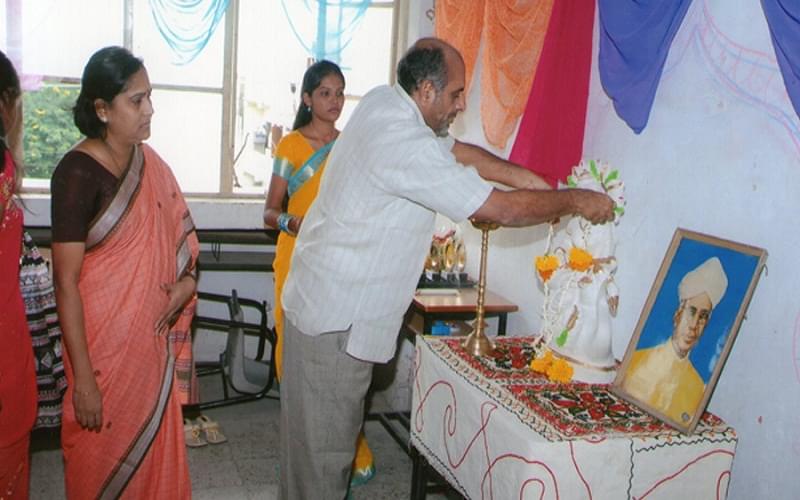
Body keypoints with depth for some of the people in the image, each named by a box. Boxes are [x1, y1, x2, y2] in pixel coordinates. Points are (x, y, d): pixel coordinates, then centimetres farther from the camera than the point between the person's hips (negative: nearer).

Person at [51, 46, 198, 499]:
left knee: (154, 446, 18)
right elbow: (66, 282, -17)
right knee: (104, 457, 11)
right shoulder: (78, 172, -16)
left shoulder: (148, 161, 3)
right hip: (104, 342, -6)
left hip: (153, 335, 6)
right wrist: (82, 377, -18)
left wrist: (187, 279, -7)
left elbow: (176, 232, 15)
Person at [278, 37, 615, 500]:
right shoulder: (405, 147, -25)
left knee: (318, 441, 21)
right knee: (325, 449, 3)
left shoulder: (382, 102, 3)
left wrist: (538, 182, 7)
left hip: (324, 301, 10)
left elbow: (456, 151, 13)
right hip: (336, 321, -10)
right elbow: (503, 209, -23)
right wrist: (576, 201, -8)